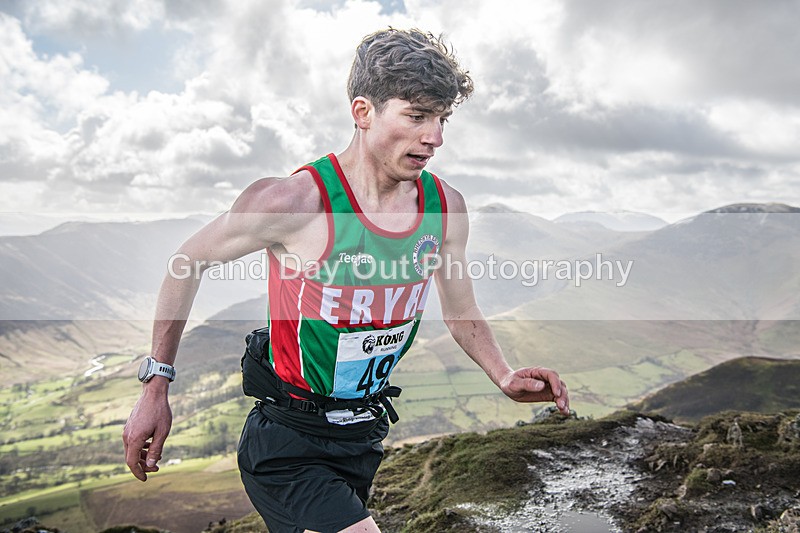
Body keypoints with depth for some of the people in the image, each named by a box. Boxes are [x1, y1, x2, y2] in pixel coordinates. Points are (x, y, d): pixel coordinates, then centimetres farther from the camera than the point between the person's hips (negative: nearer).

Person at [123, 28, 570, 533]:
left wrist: (505, 377, -8)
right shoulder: (294, 200, -23)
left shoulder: (446, 206, -6)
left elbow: (463, 313, 10)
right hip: (289, 448, -6)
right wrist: (156, 387, -6)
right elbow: (189, 261, -8)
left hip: (365, 438, 6)